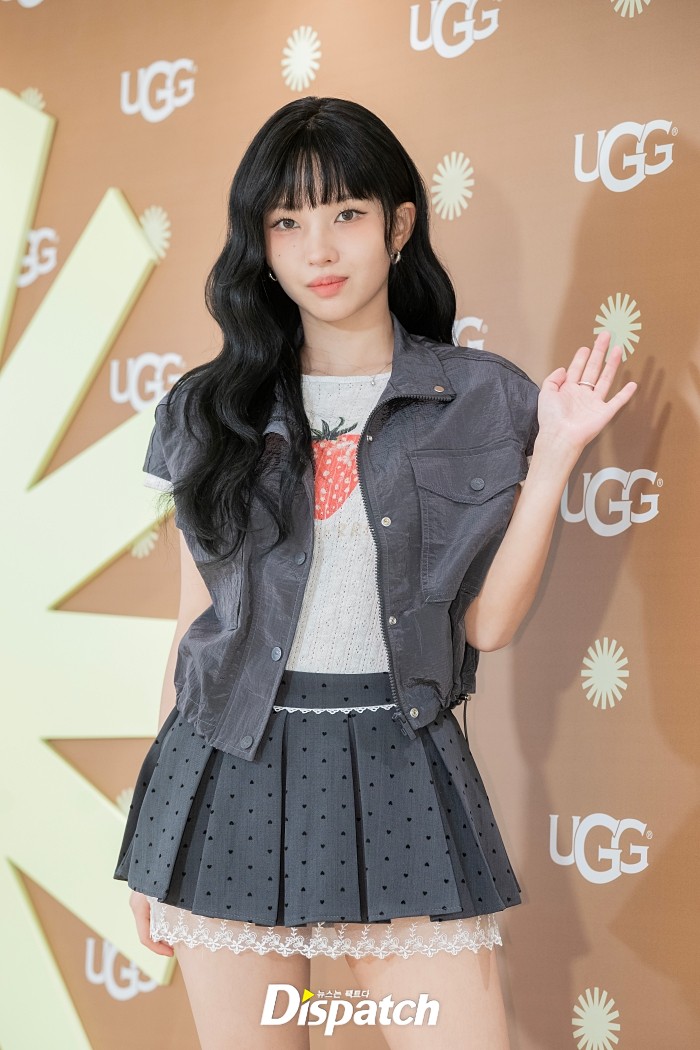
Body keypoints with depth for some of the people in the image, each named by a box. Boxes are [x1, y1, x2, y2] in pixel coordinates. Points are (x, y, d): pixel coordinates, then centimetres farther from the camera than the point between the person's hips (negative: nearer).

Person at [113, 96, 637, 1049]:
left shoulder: (481, 400, 2)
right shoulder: (210, 409, 6)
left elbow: (487, 623, -2)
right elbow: (195, 619, 9)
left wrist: (555, 455, -9)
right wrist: (157, 840, 9)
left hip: (400, 767, -1)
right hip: (235, 768, 1)